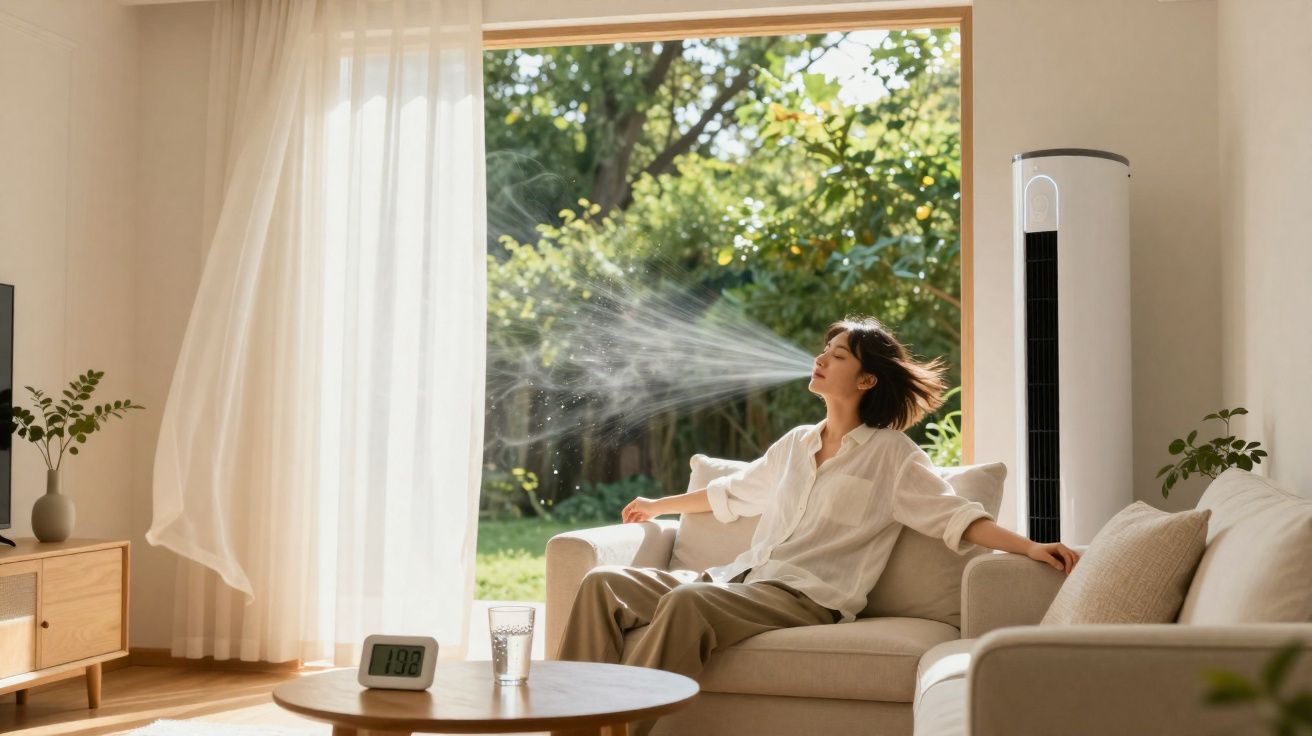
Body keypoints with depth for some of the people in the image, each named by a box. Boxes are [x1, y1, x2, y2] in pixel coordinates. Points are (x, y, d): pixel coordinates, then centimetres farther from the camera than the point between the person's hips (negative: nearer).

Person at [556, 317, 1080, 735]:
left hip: (807, 597, -7)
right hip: (740, 580, 7)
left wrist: (1028, 547, -23)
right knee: (604, 582, -11)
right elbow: (733, 492, 36)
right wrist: (661, 506, 49)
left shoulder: (890, 454, 2)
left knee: (687, 602, -37)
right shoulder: (796, 444, 21)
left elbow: (953, 513, -8)